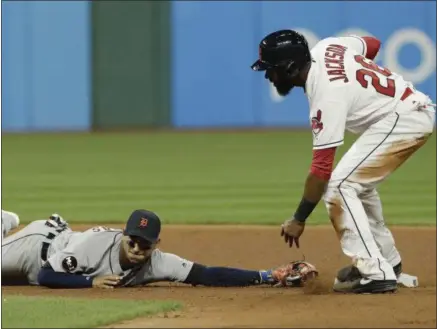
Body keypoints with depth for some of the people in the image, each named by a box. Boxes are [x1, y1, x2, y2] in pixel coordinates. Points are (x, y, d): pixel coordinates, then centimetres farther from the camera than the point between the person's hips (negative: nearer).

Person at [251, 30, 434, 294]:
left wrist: (299, 220, -16)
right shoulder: (324, 48, 1)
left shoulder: (327, 96, -22)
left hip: (403, 120, -11)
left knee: (338, 186, -14)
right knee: (358, 184, 24)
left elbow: (322, 167, -22)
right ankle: (386, 260, 31)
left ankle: (374, 273, -17)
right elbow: (373, 44, 19)